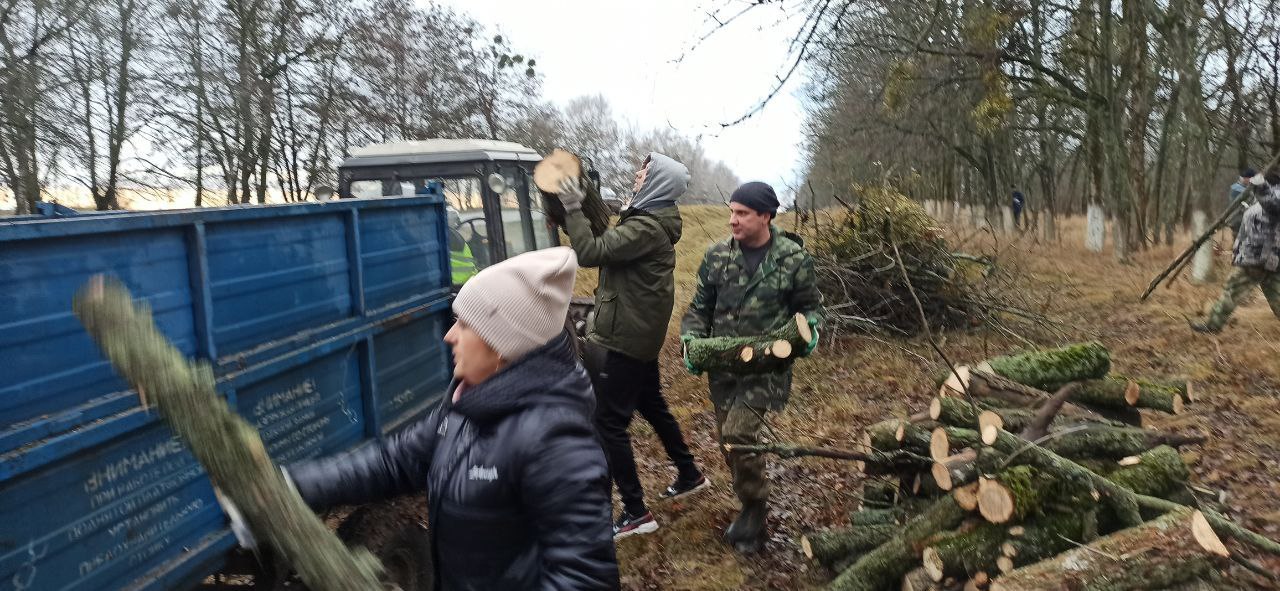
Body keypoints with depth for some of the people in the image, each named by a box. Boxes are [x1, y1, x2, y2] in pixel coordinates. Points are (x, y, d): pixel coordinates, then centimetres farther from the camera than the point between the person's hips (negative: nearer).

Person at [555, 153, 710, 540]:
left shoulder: (647, 227, -22)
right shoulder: (652, 220, 10)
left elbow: (591, 253, -26)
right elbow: (607, 242, 12)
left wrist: (573, 209, -17)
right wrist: (583, 203, 5)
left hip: (622, 339, -10)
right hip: (640, 335, 10)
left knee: (610, 423, -3)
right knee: (653, 407, 24)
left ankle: (636, 514, 5)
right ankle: (690, 476, 40)